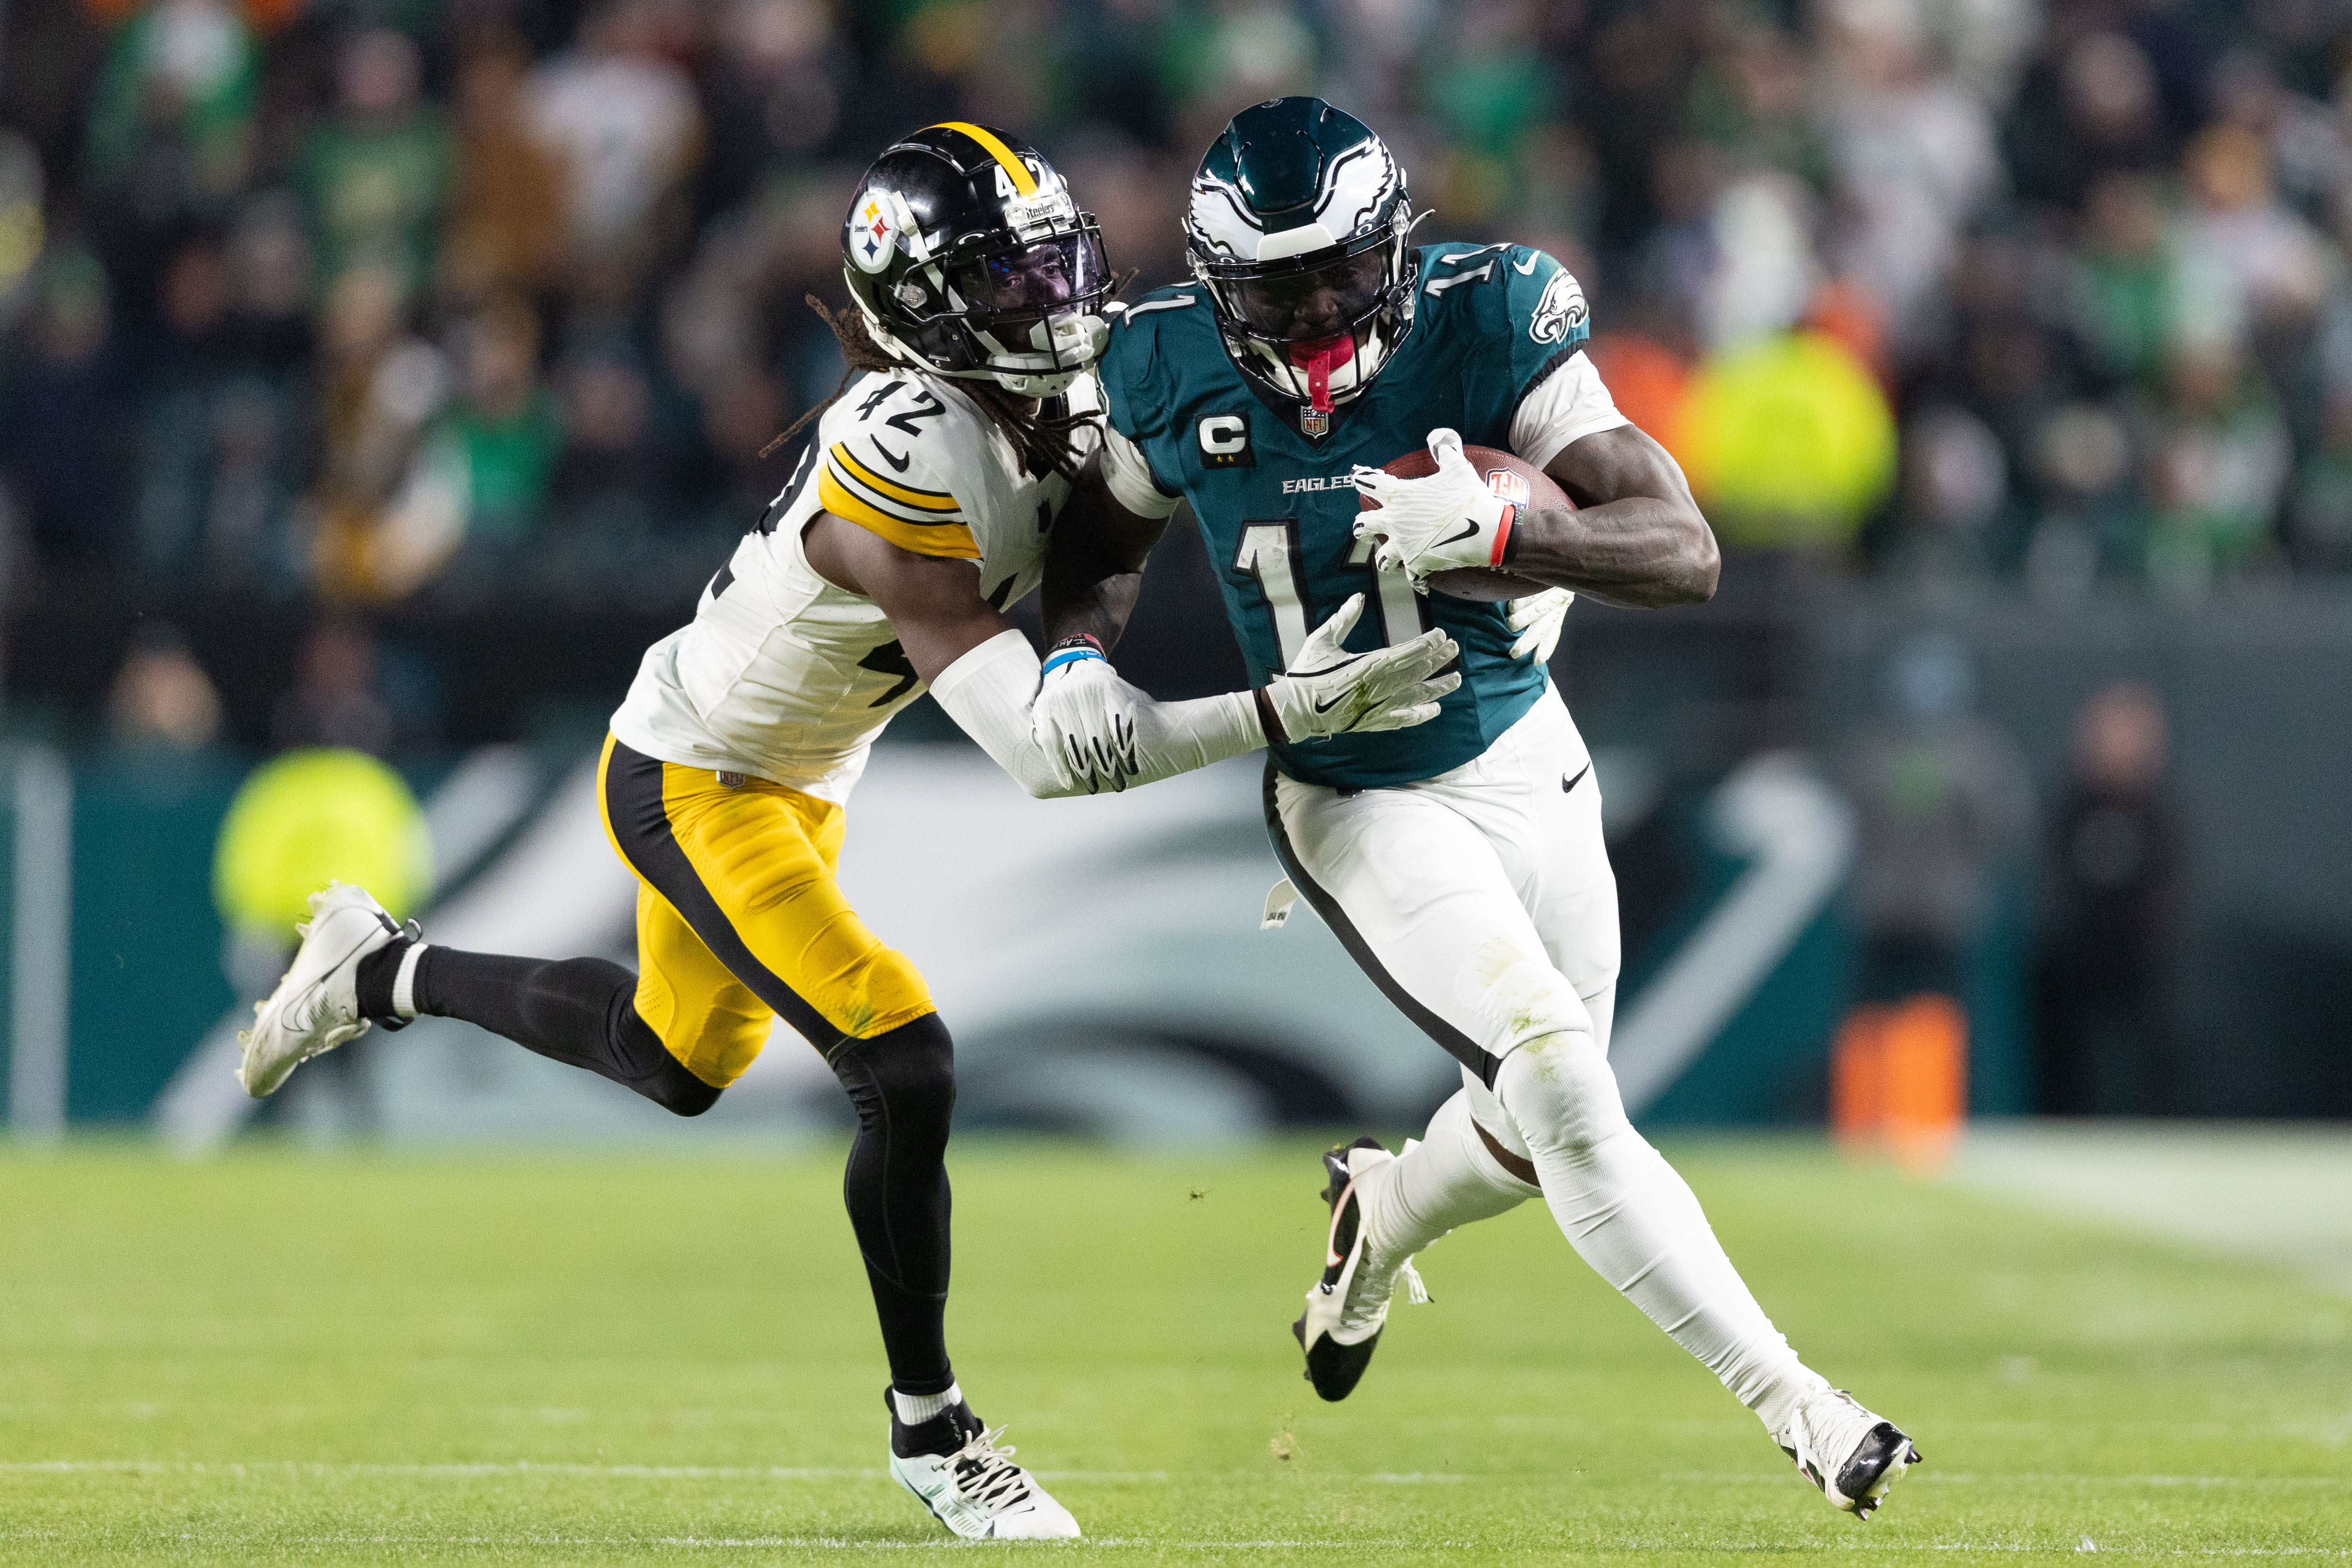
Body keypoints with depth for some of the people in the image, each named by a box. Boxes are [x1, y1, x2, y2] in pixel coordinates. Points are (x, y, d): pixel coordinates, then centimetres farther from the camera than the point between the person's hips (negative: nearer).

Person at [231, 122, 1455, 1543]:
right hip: (694, 787, -9)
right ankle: (928, 1429, 0)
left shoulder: (1063, 401, -12)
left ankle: (385, 972, 47)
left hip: (798, 781, 9)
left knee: (679, 1067, 27)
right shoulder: (903, 476, -37)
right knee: (905, 1069, -18)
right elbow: (1045, 754, -40)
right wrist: (1285, 715, -44)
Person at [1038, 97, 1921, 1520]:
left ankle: (1382, 1220, 51)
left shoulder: (1486, 329, -20)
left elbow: (1686, 553, -25)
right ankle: (1799, 1409, -16)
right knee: (1563, 1090, -20)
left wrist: (1500, 530, -42)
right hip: (1360, 805, -2)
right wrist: (1080, 655, -11)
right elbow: (1108, 543, 11)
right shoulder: (1176, 381, -13)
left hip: (1525, 764, 2)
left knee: (1534, 1136, 15)